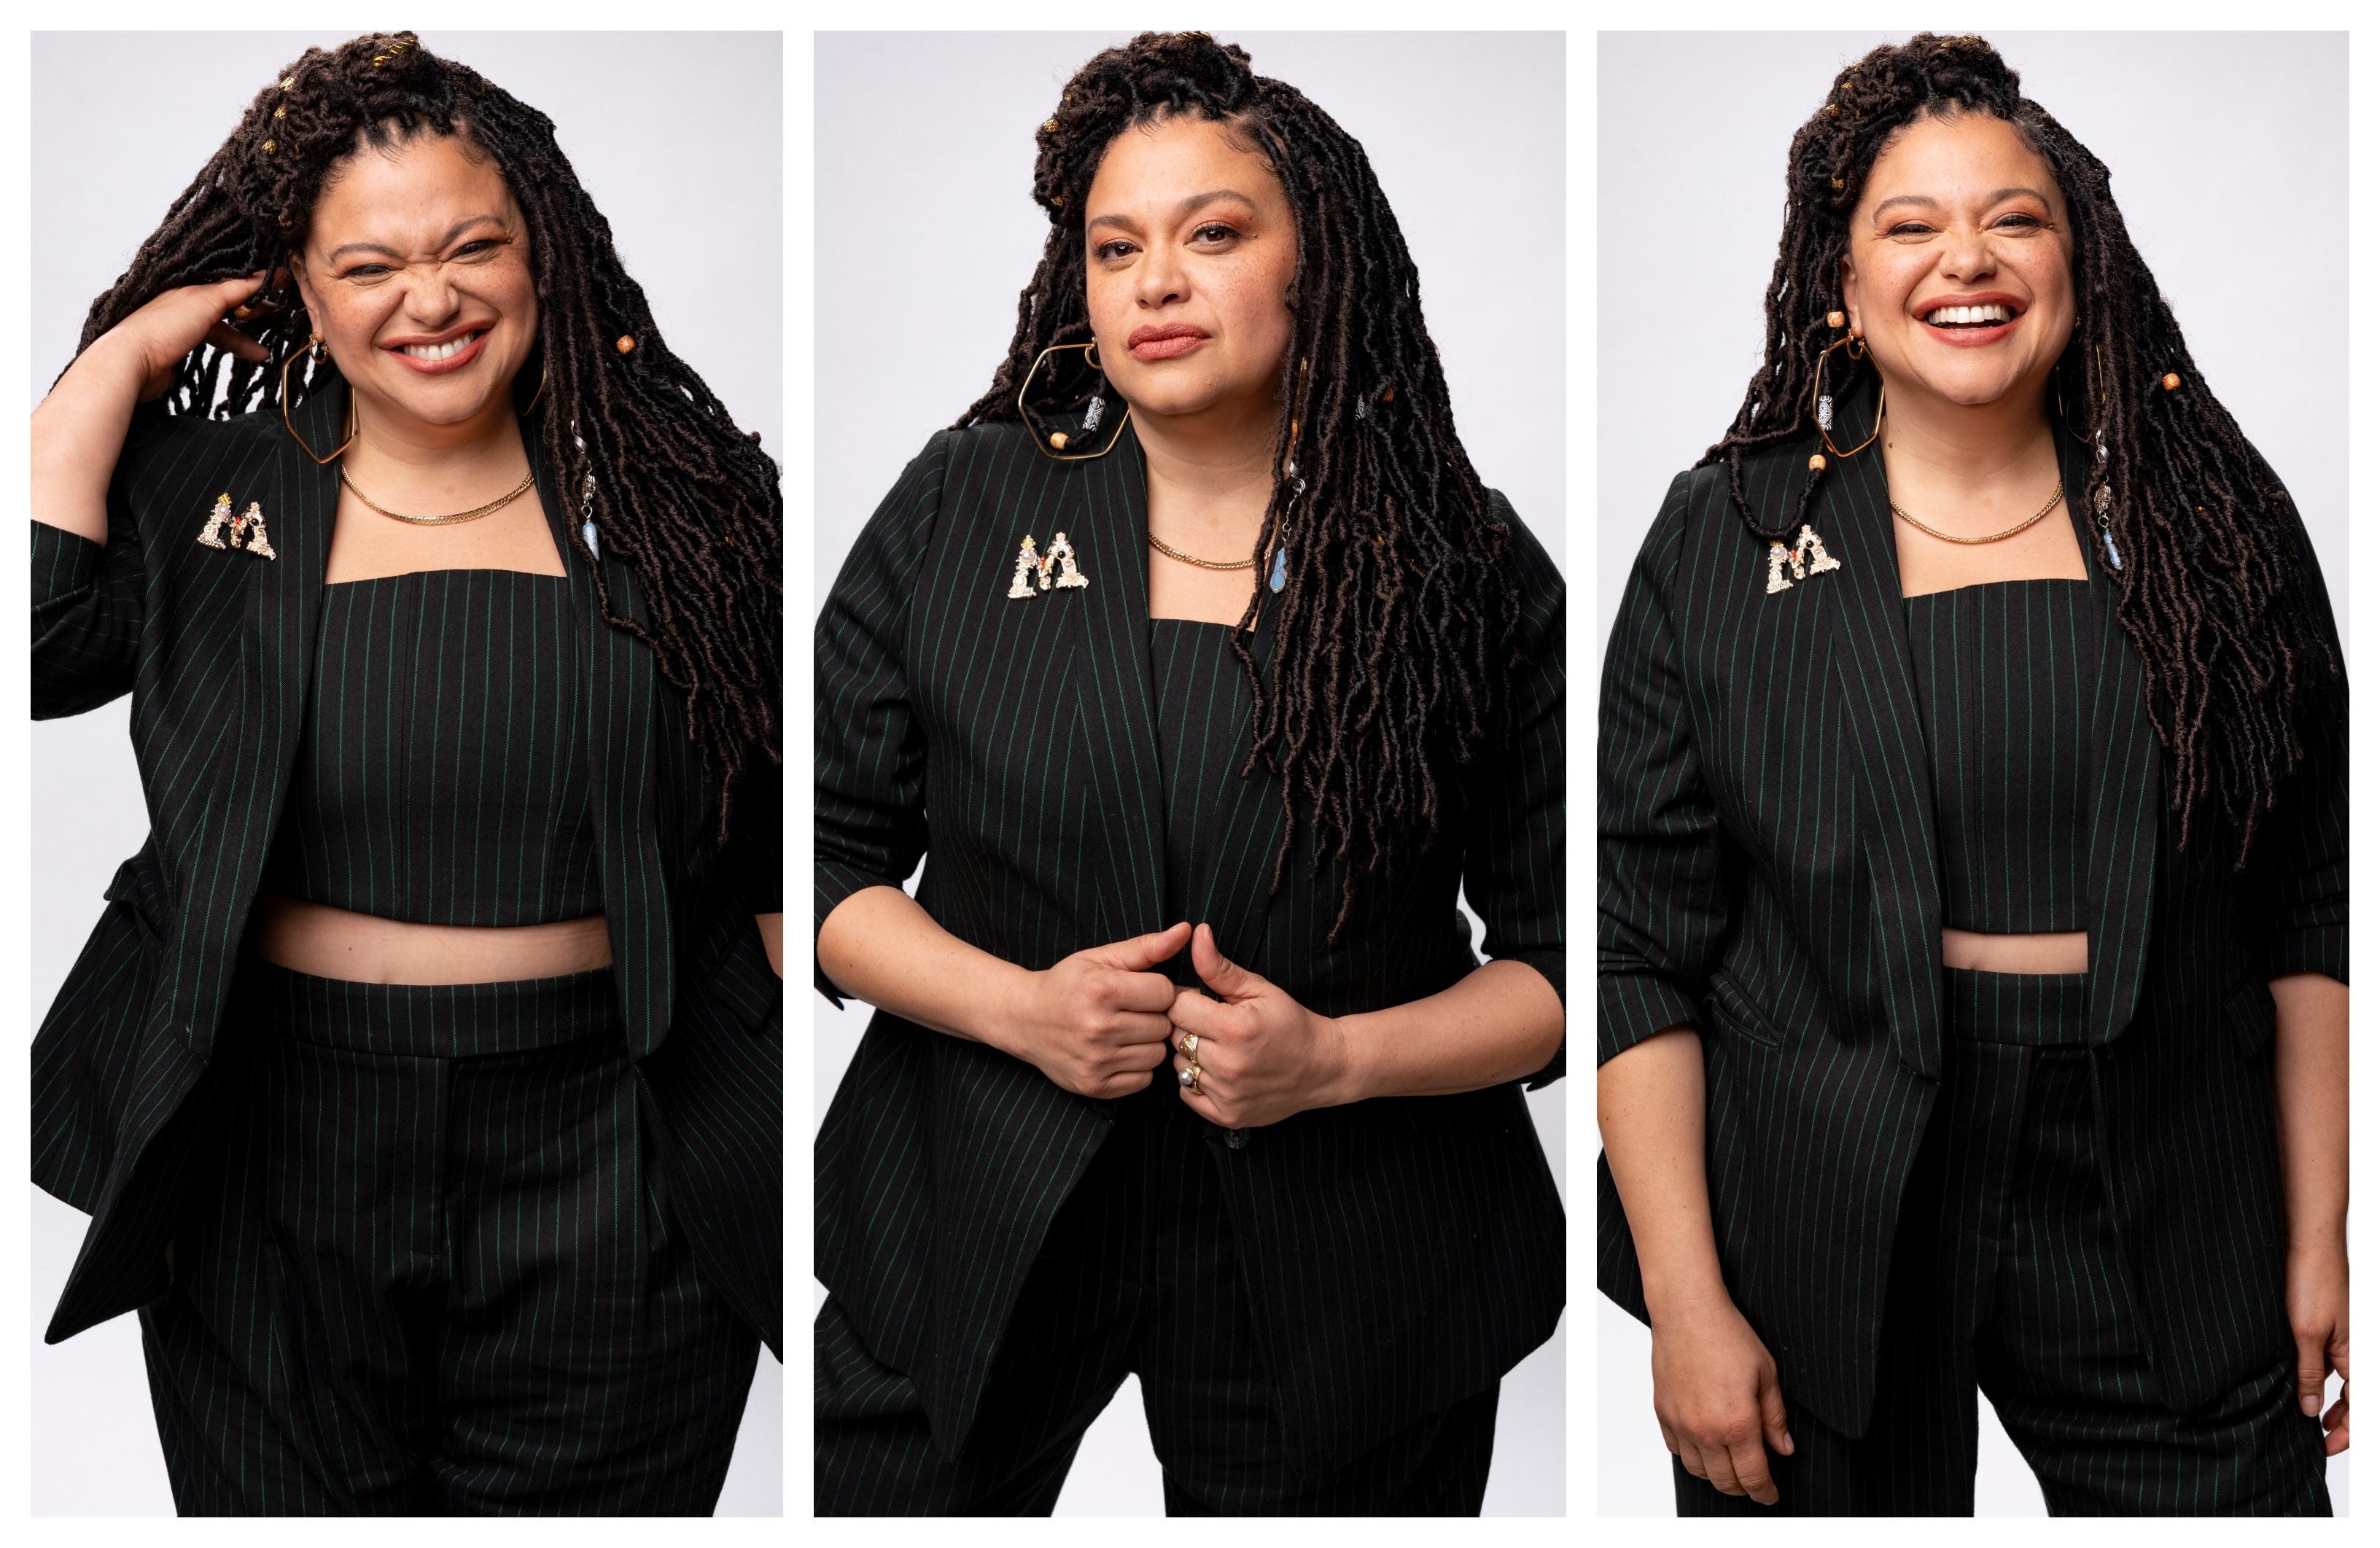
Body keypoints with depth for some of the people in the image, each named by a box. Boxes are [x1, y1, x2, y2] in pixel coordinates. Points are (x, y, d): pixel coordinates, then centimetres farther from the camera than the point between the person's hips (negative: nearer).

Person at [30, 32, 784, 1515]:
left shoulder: (668, 494, 0)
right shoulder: (206, 483, 3)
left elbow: (777, 853, 4)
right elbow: (33, 640, -15)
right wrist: (121, 360, -6)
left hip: (608, 1174, -1)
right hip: (277, 1169, 1)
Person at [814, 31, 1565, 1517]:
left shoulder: (1471, 569, -4)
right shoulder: (960, 506, 0)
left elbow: (1562, 951, -1)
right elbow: (832, 854, 3)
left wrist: (1339, 1058, -17)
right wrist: (1018, 1008, -13)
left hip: (1342, 1273, -1)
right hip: (972, 1227, 1)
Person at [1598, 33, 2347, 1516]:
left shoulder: (2214, 524, 3)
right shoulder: (1726, 541, -2)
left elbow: (2311, 918, 7)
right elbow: (1641, 951, -3)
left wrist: (2320, 1244, 4)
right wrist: (1687, 1304, -7)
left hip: (2168, 1221, 2)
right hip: (1823, 1237, -1)